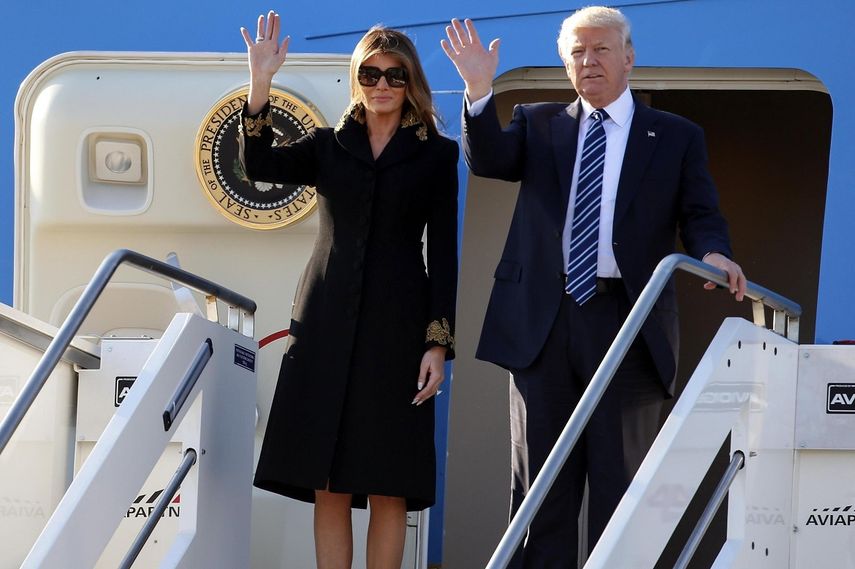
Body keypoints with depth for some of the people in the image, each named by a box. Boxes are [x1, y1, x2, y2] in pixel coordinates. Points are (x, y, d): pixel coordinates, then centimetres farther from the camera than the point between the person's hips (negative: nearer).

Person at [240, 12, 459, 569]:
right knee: (328, 484, 1)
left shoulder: (436, 155, 7)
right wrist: (260, 85, -19)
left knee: (388, 486, -2)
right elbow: (260, 165, -7)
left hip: (397, 328, -2)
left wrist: (439, 341, -4)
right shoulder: (328, 146, 12)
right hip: (327, 326, 2)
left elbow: (443, 253, 3)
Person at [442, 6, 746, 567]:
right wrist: (480, 92, -18)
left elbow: (701, 216, 4)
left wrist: (713, 252, -19)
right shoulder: (539, 123, 14)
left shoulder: (677, 137, 10)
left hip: (627, 325, -1)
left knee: (622, 483, 1)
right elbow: (488, 159, -2)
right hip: (543, 324, 2)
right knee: (540, 483, 4)